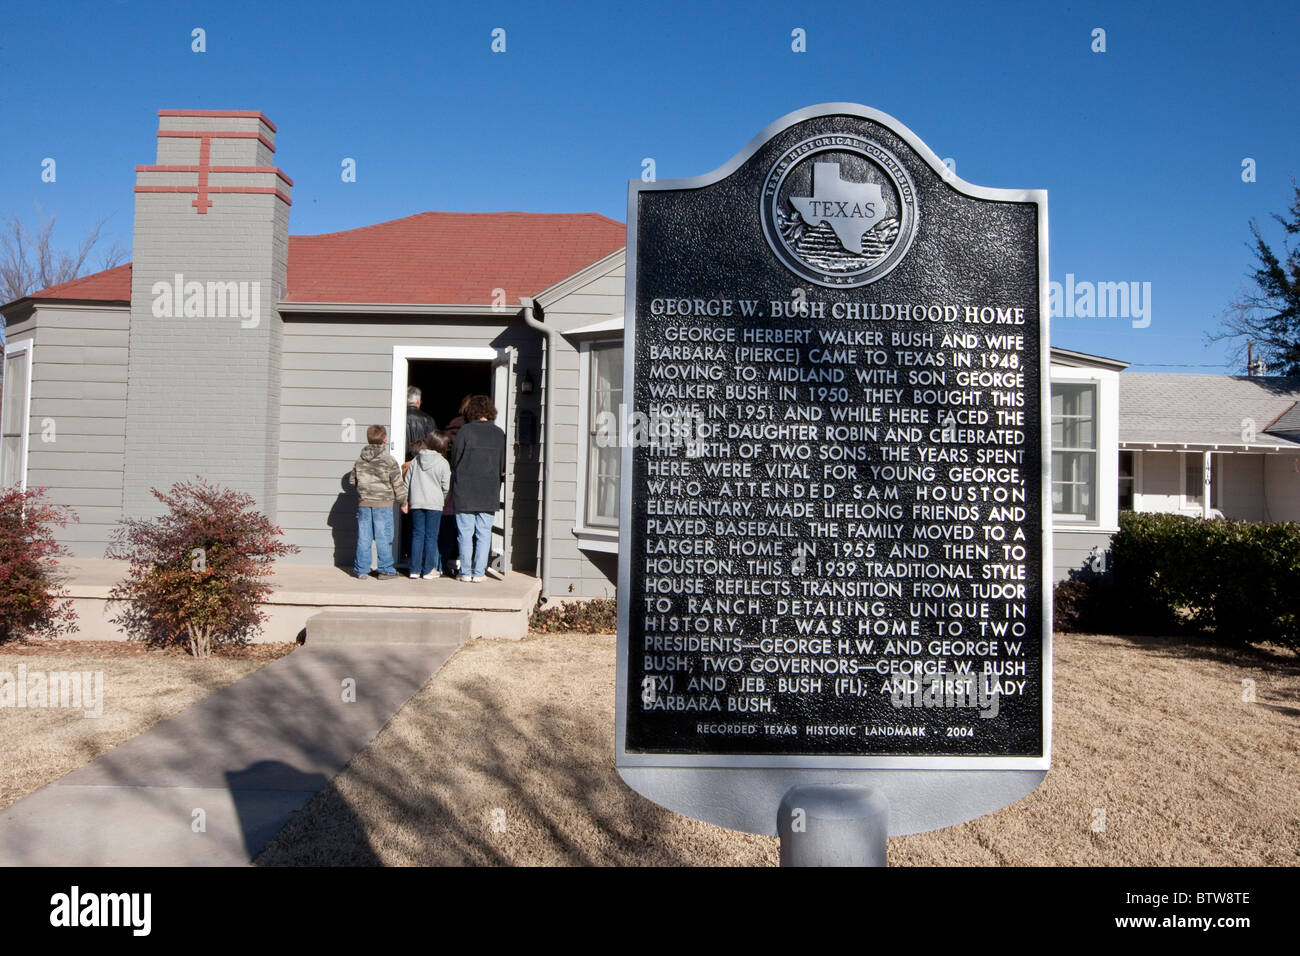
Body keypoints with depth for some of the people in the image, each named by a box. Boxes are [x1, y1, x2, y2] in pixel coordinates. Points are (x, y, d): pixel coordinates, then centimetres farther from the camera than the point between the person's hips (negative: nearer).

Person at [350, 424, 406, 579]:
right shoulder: (389, 461, -7)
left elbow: (352, 480, 13)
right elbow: (398, 484, -5)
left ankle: (361, 569, 11)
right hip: (383, 503, -4)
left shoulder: (360, 460, 5)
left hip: (363, 503, 4)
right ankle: (385, 569, 5)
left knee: (363, 537, 7)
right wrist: (403, 501, 7)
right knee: (383, 537, 1)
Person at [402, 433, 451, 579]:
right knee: (431, 536, 2)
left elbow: (407, 482, 9)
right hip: (434, 503, -3)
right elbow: (446, 487, -4)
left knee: (417, 535, 8)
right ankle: (429, 570, 4)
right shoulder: (443, 463, -6)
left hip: (416, 503, 3)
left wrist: (405, 501, 17)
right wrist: (442, 498, 15)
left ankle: (415, 569, 9)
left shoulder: (415, 460, 6)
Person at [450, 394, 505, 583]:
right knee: (484, 534, 7)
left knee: (465, 533, 5)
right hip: (489, 491, 2)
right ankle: (479, 572, 7)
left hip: (465, 490, -2)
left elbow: (454, 459, -2)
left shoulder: (464, 431, -7)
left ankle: (466, 572, 8)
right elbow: (503, 466, 7)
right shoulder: (499, 433, 1)